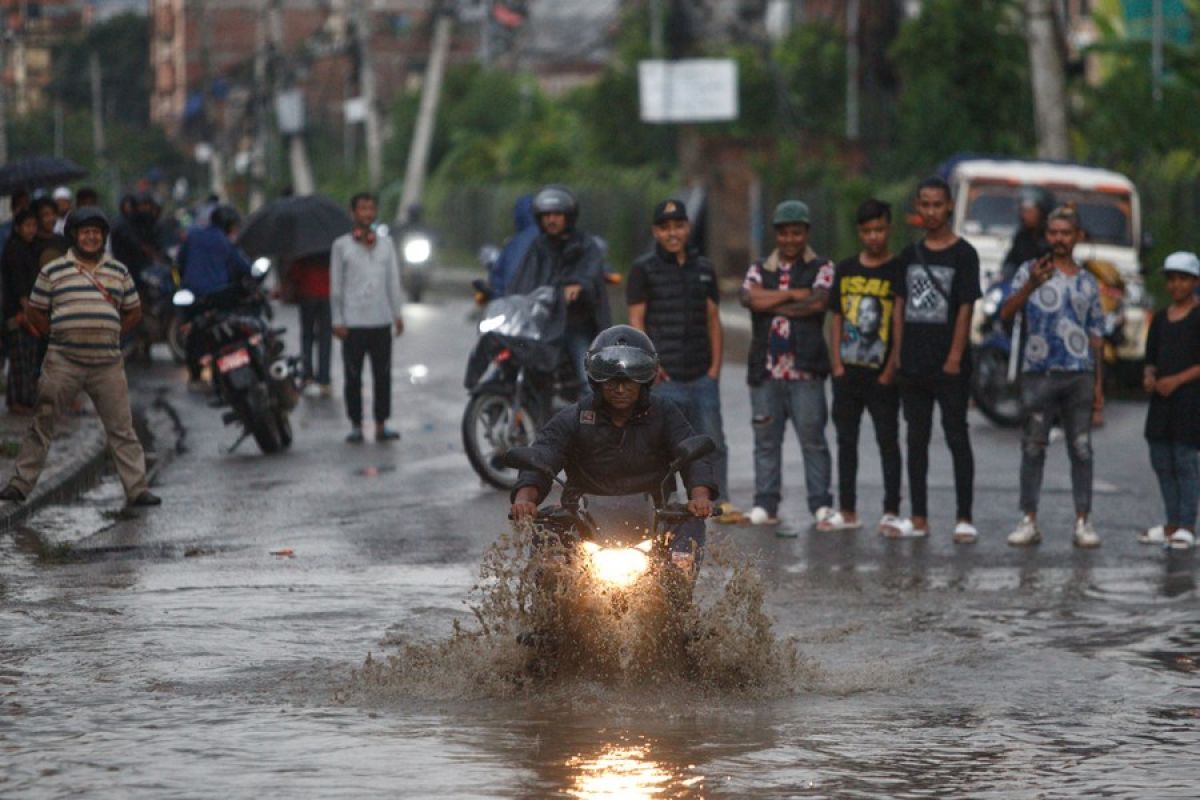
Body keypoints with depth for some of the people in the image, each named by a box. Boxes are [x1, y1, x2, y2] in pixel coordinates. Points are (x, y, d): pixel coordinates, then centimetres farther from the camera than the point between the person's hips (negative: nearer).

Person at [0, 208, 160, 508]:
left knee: (121, 428, 0)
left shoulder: (119, 272, 10)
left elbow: (133, 311, 18)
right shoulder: (53, 272, 3)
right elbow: (35, 312, 8)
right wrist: (57, 336, 0)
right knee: (42, 424, 3)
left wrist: (109, 334, 7)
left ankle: (137, 489, 1)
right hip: (63, 361, -1)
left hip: (107, 363, 2)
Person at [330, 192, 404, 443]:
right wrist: (337, 320, -2)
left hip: (381, 320, 2)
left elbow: (393, 281, 14)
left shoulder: (385, 243, 11)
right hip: (353, 323, -2)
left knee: (382, 375, 2)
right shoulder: (341, 245, 3)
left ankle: (381, 425, 8)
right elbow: (335, 284, 3)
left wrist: (397, 314, 8)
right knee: (353, 376, 1)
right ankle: (356, 425, 7)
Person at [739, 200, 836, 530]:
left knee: (812, 438, -3)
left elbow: (819, 302, -11)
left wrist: (771, 303, -5)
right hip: (765, 369, 3)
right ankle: (765, 504, 8)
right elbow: (749, 297, -4)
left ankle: (821, 504, -1)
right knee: (766, 440, 4)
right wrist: (793, 295, -7)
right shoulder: (759, 269, 16)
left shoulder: (821, 268, 7)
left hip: (805, 369, -3)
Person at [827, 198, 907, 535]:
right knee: (846, 440, 9)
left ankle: (891, 513, 0)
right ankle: (847, 512, 16)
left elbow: (901, 324, -7)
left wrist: (891, 369, -12)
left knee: (888, 441, -2)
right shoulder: (845, 270, 10)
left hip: (881, 376, -5)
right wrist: (837, 363, 3)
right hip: (848, 373, 5)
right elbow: (837, 319, 12)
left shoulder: (898, 271, -4)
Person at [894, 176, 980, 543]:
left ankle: (965, 519, -2)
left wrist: (955, 358, -13)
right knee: (916, 439, 8)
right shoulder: (911, 255, 11)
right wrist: (897, 354, 5)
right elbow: (900, 306, 13)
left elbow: (965, 308, -7)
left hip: (948, 366, -5)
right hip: (913, 366, 5)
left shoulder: (963, 254, -3)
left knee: (956, 436, -3)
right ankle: (919, 519, 12)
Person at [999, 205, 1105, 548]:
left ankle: (1083, 522, 4)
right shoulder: (1030, 271, 5)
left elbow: (1096, 335, 16)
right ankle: (1028, 521, 4)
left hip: (1079, 374, 2)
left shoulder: (1088, 282, 14)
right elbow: (1006, 313, -9)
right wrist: (1031, 284, -25)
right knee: (1033, 448, 0)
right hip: (1039, 371, -2)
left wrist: (1098, 384, 12)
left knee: (1081, 449, 1)